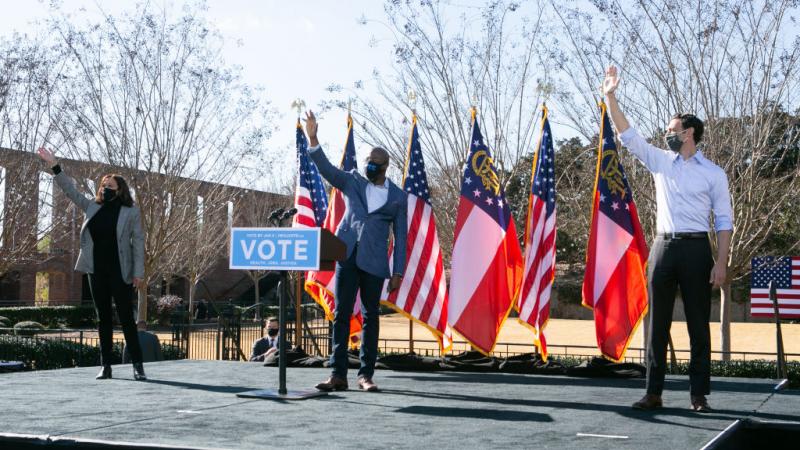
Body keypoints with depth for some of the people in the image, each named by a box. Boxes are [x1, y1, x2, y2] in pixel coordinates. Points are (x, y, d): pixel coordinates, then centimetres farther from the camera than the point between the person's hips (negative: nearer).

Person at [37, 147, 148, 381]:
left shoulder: (131, 212, -3)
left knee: (126, 318, -3)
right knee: (103, 318, 8)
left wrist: (138, 272, -10)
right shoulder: (93, 208, 9)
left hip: (120, 273, -4)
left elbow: (138, 242, -5)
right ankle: (105, 366, 12)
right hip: (97, 272, 4)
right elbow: (70, 190, 11)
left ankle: (137, 364, 3)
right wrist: (54, 165, 4)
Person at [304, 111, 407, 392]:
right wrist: (312, 140, -18)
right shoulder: (352, 181, 10)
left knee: (370, 317, 4)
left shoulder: (398, 197, 8)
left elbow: (400, 237, 7)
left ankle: (366, 375, 11)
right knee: (341, 314, 0)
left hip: (374, 262, 0)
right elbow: (326, 168, -5)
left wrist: (398, 272, 2)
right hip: (347, 256, 1)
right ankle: (338, 374, 2)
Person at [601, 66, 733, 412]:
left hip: (695, 248, -3)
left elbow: (724, 221, 0)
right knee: (657, 322, 4)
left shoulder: (713, 174, 1)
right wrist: (610, 98, 0)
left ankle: (699, 394, 7)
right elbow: (628, 135, 7)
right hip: (663, 247, 3)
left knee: (698, 324, 1)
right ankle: (653, 392, 8)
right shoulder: (661, 162, 11)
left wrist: (721, 262, -9)